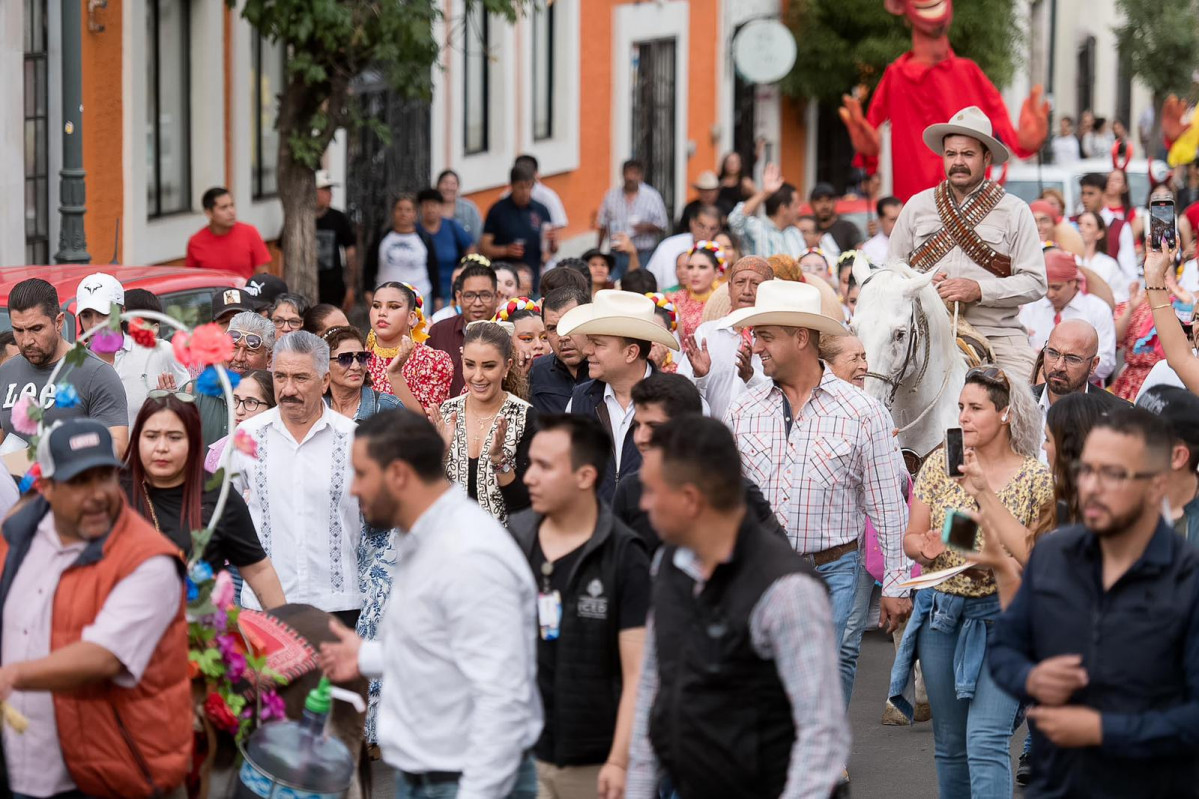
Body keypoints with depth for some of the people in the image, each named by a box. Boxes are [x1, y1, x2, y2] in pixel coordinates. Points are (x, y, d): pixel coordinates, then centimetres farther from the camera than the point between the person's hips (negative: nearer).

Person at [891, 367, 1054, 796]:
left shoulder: (1035, 479, -6)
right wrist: (924, 547, -17)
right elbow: (911, 538, 7)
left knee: (986, 742, -15)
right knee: (949, 744, 12)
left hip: (1001, 618, -4)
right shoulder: (940, 464, 3)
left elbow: (1034, 558, -10)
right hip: (942, 613, 4)